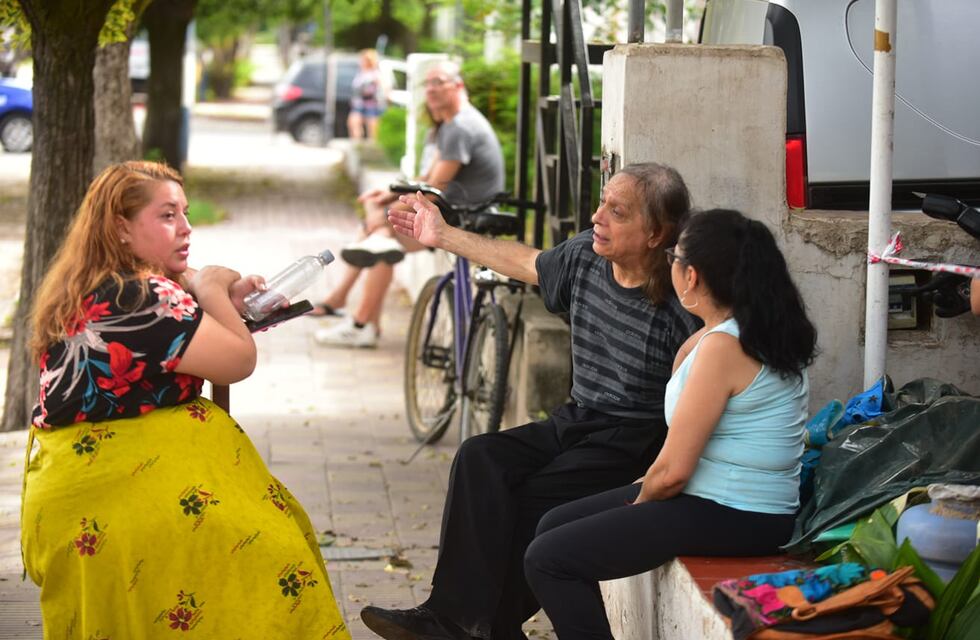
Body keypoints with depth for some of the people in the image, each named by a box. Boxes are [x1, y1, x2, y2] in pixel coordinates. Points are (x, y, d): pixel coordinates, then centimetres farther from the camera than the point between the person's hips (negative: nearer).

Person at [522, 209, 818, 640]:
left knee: (546, 560, -9)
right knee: (554, 525, 15)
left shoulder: (723, 348, -22)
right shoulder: (764, 330, 7)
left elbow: (672, 471, -20)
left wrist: (640, 502, -2)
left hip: (732, 520, -10)